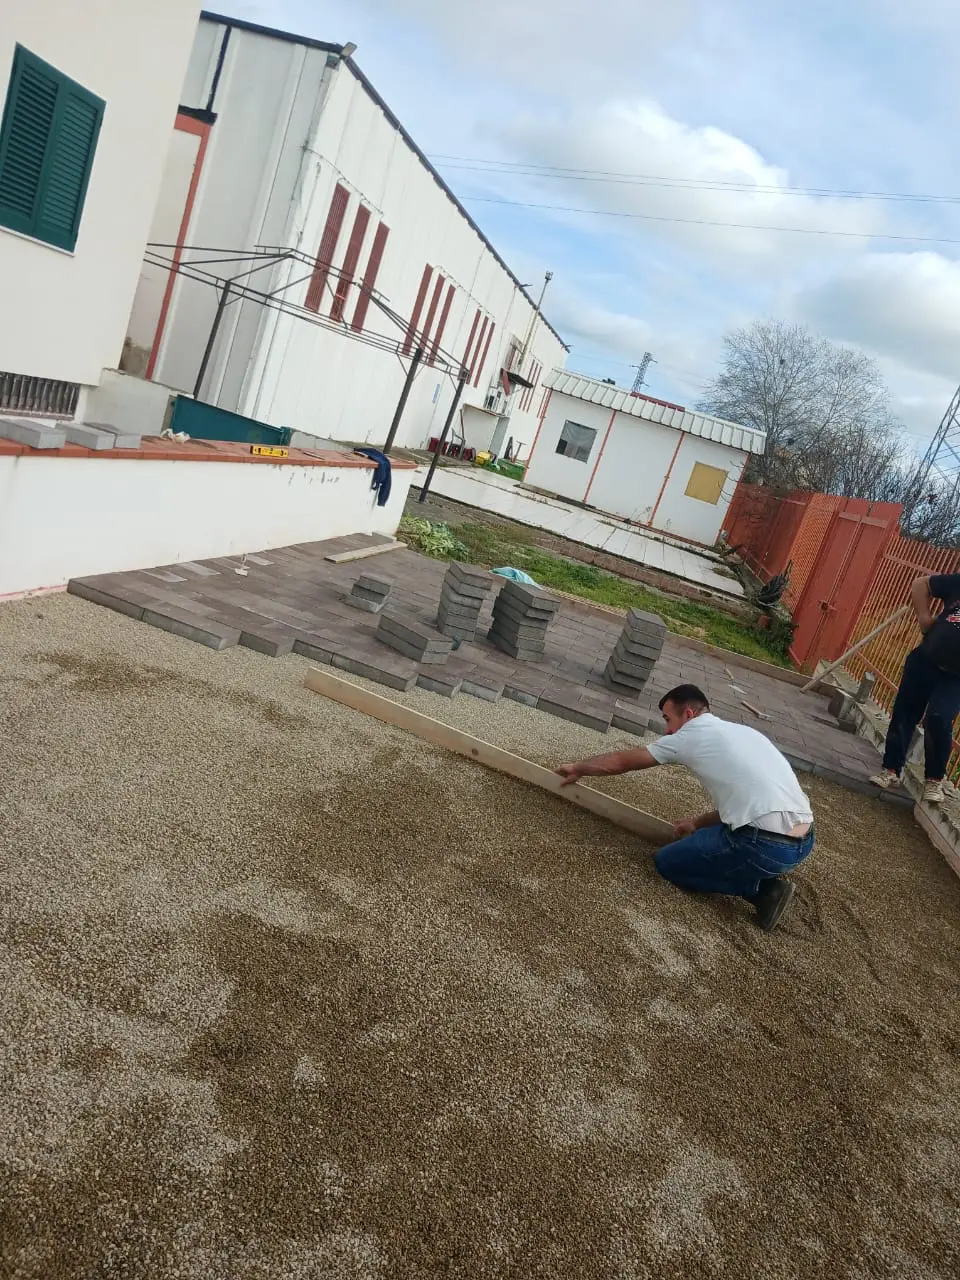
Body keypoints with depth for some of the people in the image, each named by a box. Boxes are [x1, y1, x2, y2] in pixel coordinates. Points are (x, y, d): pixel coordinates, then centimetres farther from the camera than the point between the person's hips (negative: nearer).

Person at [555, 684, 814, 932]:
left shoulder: (691, 735, 2)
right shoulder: (741, 732, 22)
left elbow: (622, 761, 13)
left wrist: (577, 769, 27)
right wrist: (698, 823, 32)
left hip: (766, 845, -8)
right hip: (803, 840, 8)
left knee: (667, 861, 11)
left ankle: (762, 888, 2)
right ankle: (766, 880, 12)